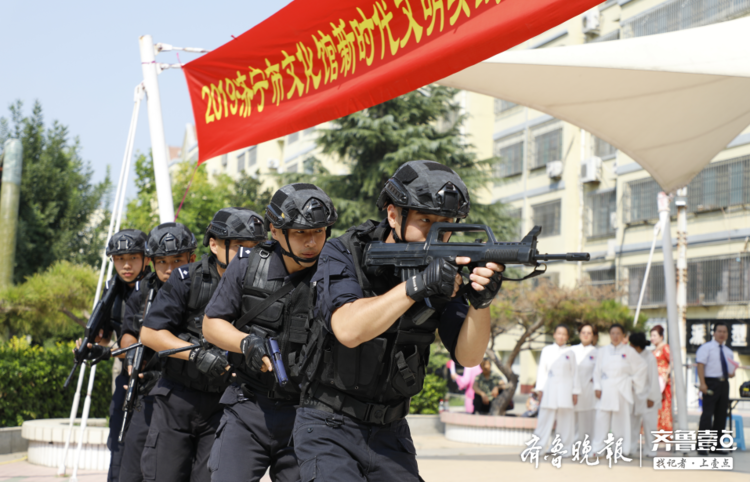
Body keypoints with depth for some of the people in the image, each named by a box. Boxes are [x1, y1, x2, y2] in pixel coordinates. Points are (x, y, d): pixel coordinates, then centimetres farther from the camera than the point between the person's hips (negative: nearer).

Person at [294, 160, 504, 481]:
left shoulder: (443, 271, -1)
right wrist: (417, 285, -37)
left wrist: (481, 301, -30)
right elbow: (348, 329, -30)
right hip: (329, 428, -5)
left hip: (389, 432, 5)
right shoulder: (342, 255, -12)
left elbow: (467, 356, -11)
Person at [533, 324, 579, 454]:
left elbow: (575, 374, 8)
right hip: (549, 389, 0)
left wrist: (575, 392, 3)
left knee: (565, 420, 1)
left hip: (565, 391, 0)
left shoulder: (570, 353, 7)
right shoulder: (547, 351, 8)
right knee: (545, 418, -4)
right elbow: (542, 370, 8)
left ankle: (566, 449, 7)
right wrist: (540, 389, 2)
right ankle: (538, 447, -1)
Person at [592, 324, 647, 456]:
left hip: (622, 391, -2)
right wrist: (597, 387, 1)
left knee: (622, 419, -1)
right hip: (605, 390, 2)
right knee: (602, 419, -3)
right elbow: (597, 371, 12)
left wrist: (634, 382, 6)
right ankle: (597, 448, 0)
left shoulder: (629, 351, 3)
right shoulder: (602, 351, 11)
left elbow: (642, 366, 9)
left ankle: (624, 449, 5)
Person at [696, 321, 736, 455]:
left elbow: (731, 368, 27)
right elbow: (700, 365, -10)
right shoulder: (706, 348, -1)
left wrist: (732, 373, 2)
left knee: (722, 414, 8)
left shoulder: (728, 351, 20)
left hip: (724, 384, 7)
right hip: (711, 383, -7)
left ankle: (716, 445, 16)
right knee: (707, 414, -11)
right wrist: (702, 384, -21)